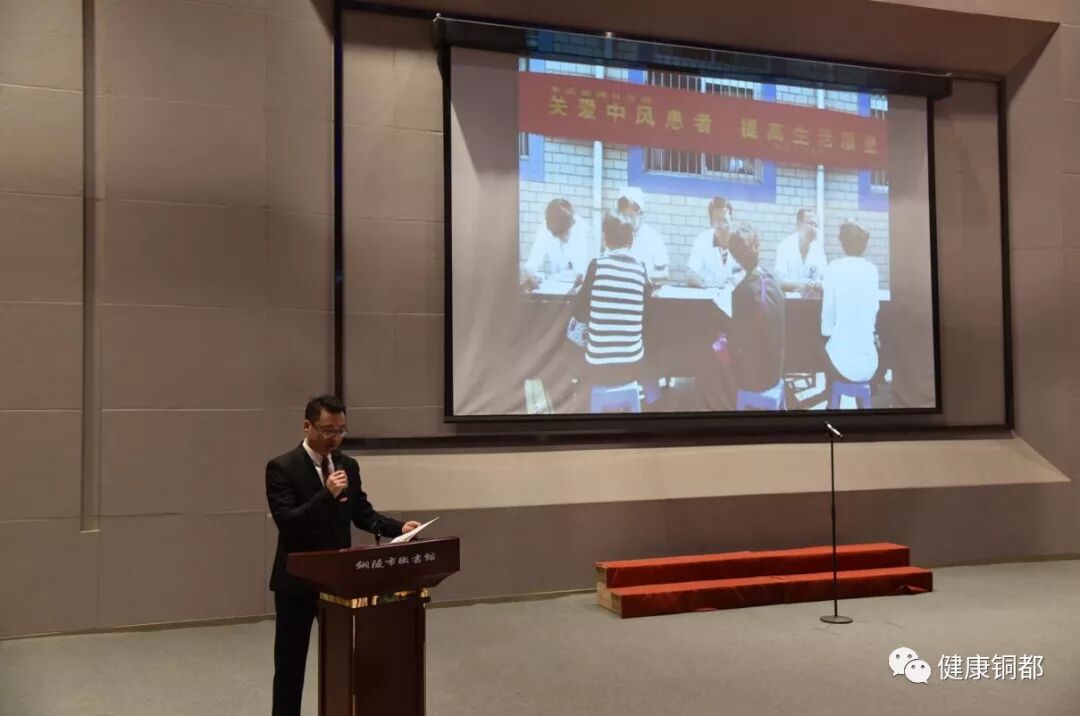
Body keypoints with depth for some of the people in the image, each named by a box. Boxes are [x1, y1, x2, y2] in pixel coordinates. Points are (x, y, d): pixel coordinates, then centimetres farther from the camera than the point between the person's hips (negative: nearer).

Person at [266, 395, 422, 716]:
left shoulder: (348, 466, 4)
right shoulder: (282, 467, -14)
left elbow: (362, 513, 8)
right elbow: (286, 522, -23)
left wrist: (398, 527, -9)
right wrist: (326, 494, -34)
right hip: (297, 581, -5)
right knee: (290, 662, 9)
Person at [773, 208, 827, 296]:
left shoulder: (818, 246, 7)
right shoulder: (785, 245, -6)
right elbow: (778, 280, -14)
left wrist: (821, 284, -21)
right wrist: (798, 284, -31)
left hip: (812, 298, 3)